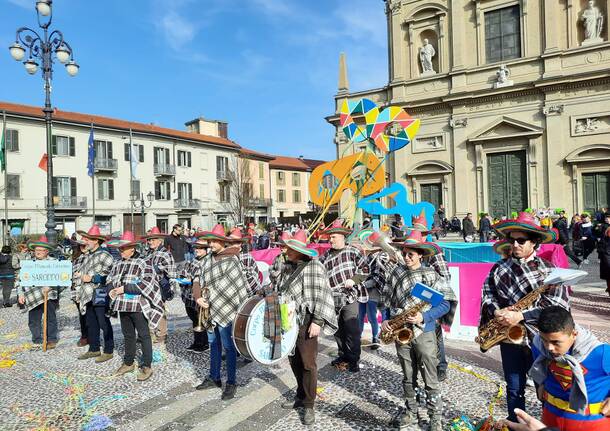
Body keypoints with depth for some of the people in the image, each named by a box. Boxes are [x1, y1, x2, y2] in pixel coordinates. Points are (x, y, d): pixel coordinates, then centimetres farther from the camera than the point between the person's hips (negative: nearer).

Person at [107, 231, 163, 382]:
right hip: (122, 305, 7)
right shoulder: (118, 263, 9)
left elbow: (146, 284, -20)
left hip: (138, 305, -6)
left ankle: (147, 366, 12)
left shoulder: (143, 263, -11)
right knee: (128, 335, 18)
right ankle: (128, 363, 33)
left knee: (144, 335, 3)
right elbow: (110, 279, 22)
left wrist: (124, 288, -20)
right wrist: (112, 289, 0)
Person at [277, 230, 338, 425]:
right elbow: (279, 290, 23)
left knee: (308, 363, 0)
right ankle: (300, 396, 31)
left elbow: (321, 296, -16)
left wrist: (317, 321, -19)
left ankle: (309, 406, 11)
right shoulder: (286, 266, 11)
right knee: (294, 361, 15)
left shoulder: (313, 267, -12)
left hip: (305, 321, -7)